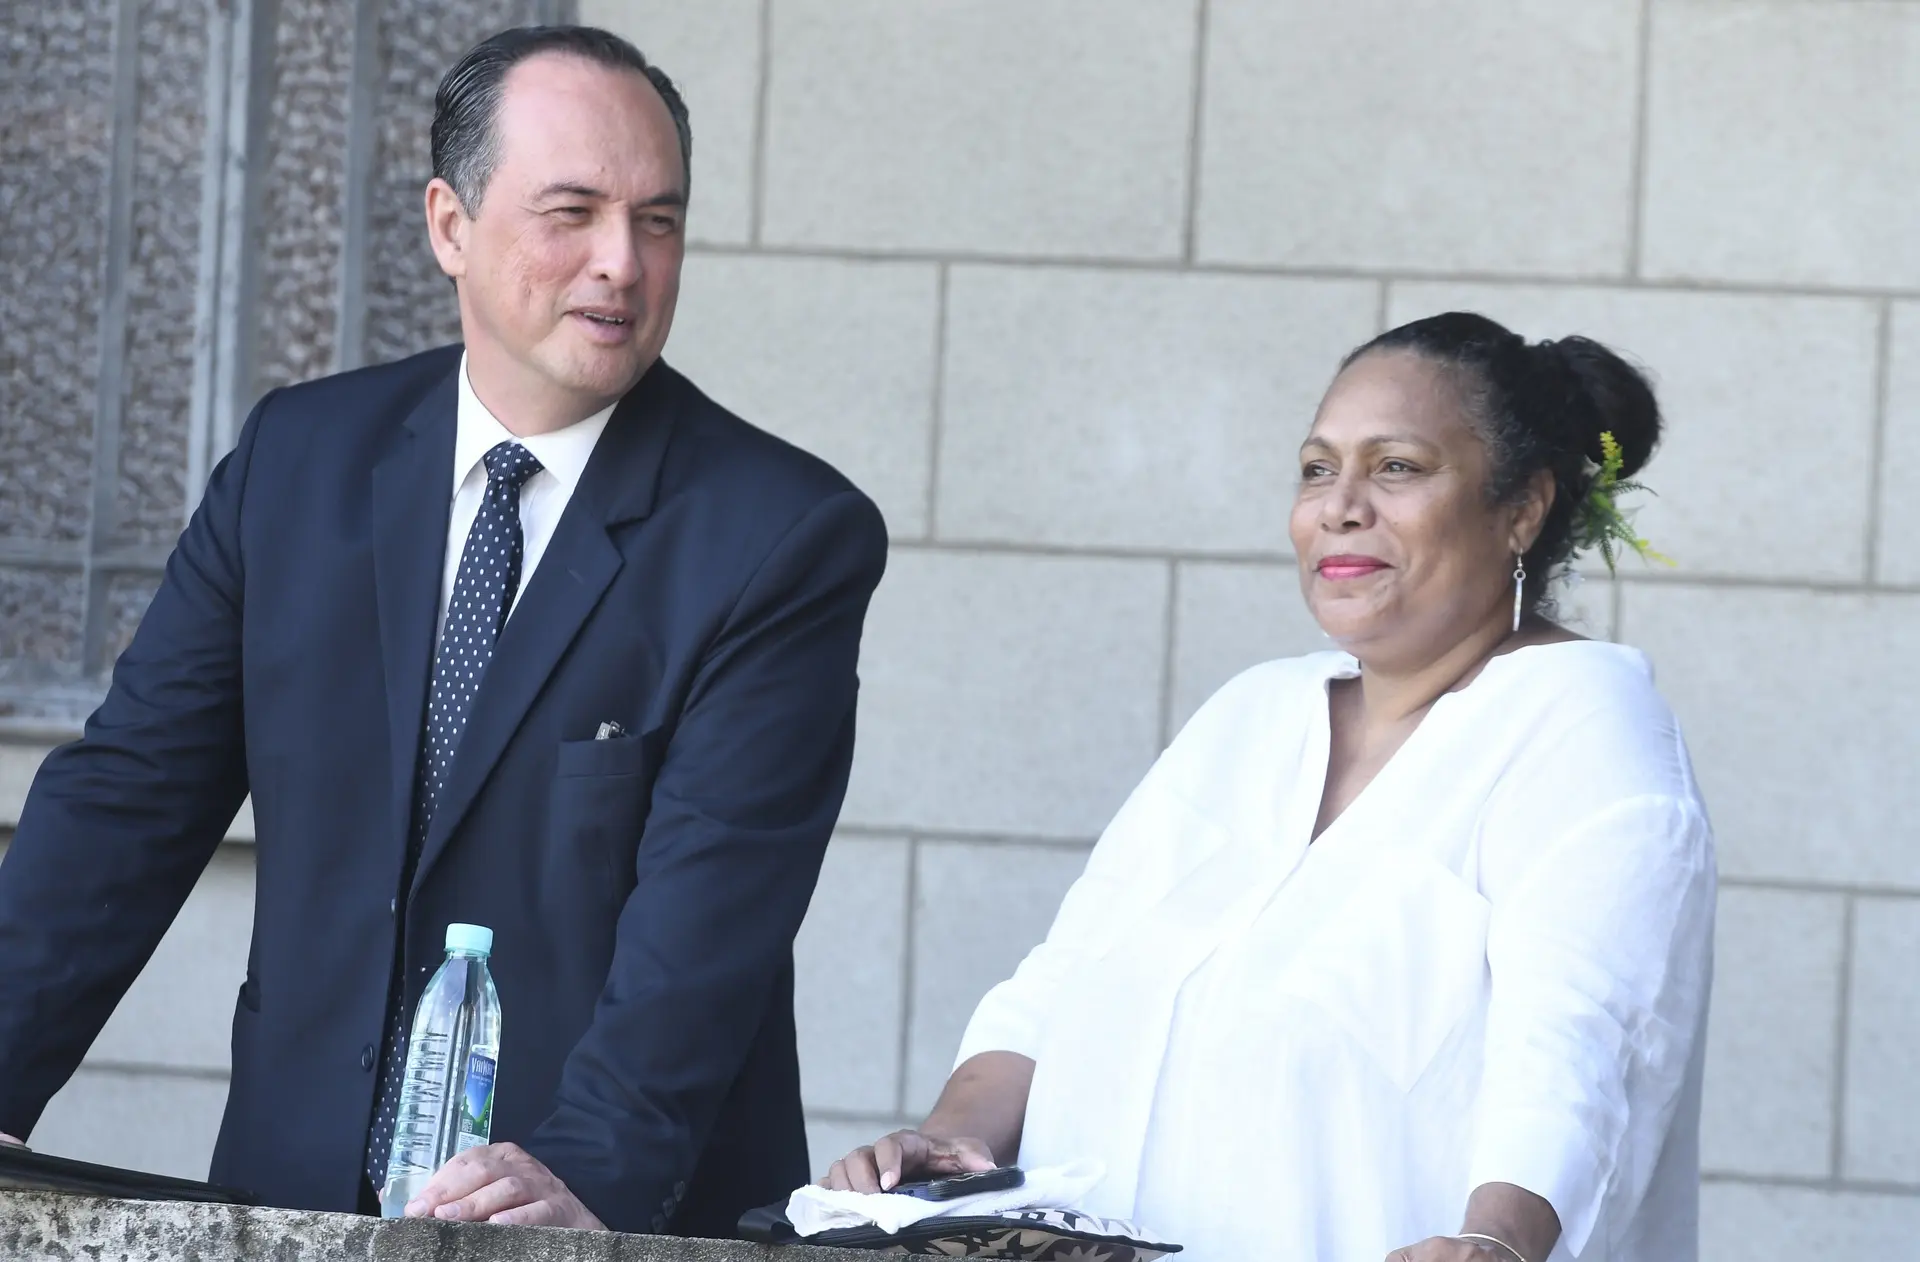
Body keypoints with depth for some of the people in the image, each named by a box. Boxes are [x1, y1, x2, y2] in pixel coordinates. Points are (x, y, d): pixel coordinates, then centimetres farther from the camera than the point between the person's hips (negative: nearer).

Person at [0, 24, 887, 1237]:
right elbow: (130, 800, 8)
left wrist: (592, 1173, -27)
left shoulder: (790, 535, -4)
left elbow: (715, 892, -13)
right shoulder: (300, 458, 8)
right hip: (305, 1182, 3)